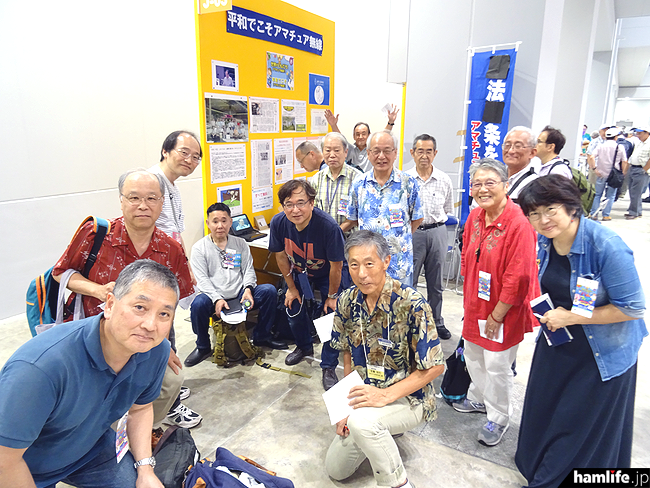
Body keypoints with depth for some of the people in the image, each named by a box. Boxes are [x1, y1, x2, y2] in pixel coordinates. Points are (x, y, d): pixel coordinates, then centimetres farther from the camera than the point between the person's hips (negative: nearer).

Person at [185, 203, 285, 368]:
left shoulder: (240, 244, 13)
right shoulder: (199, 248, 3)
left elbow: (248, 270, 9)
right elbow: (202, 279, -6)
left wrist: (248, 289, -12)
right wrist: (217, 299, -21)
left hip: (240, 297, 3)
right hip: (214, 298, -3)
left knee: (269, 290, -19)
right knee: (198, 304, -35)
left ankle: (261, 337, 0)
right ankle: (203, 347, -7)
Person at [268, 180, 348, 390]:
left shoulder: (328, 226, -38)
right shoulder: (278, 223, -25)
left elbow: (336, 266, -24)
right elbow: (281, 256, -7)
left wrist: (332, 296, -13)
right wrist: (291, 288, 0)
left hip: (327, 274, -4)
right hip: (299, 272, 4)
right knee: (294, 311, 11)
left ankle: (329, 367, 10)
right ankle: (304, 347, 41)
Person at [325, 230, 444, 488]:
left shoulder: (411, 304, -25)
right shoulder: (347, 301, -7)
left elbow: (434, 367, -20)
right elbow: (348, 353, 6)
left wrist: (385, 395, -26)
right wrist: (347, 402, -2)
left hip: (409, 397, -6)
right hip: (366, 395, 6)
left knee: (361, 421, -36)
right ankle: (382, 433, 31)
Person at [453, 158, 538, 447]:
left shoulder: (519, 224, -23)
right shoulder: (474, 217, 0)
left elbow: (519, 278, -23)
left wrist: (497, 315, -17)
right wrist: (469, 299, 10)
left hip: (505, 311, -7)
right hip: (476, 305, 7)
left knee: (497, 365, 6)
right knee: (473, 355, 22)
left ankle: (498, 418, 30)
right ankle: (478, 399, 47)